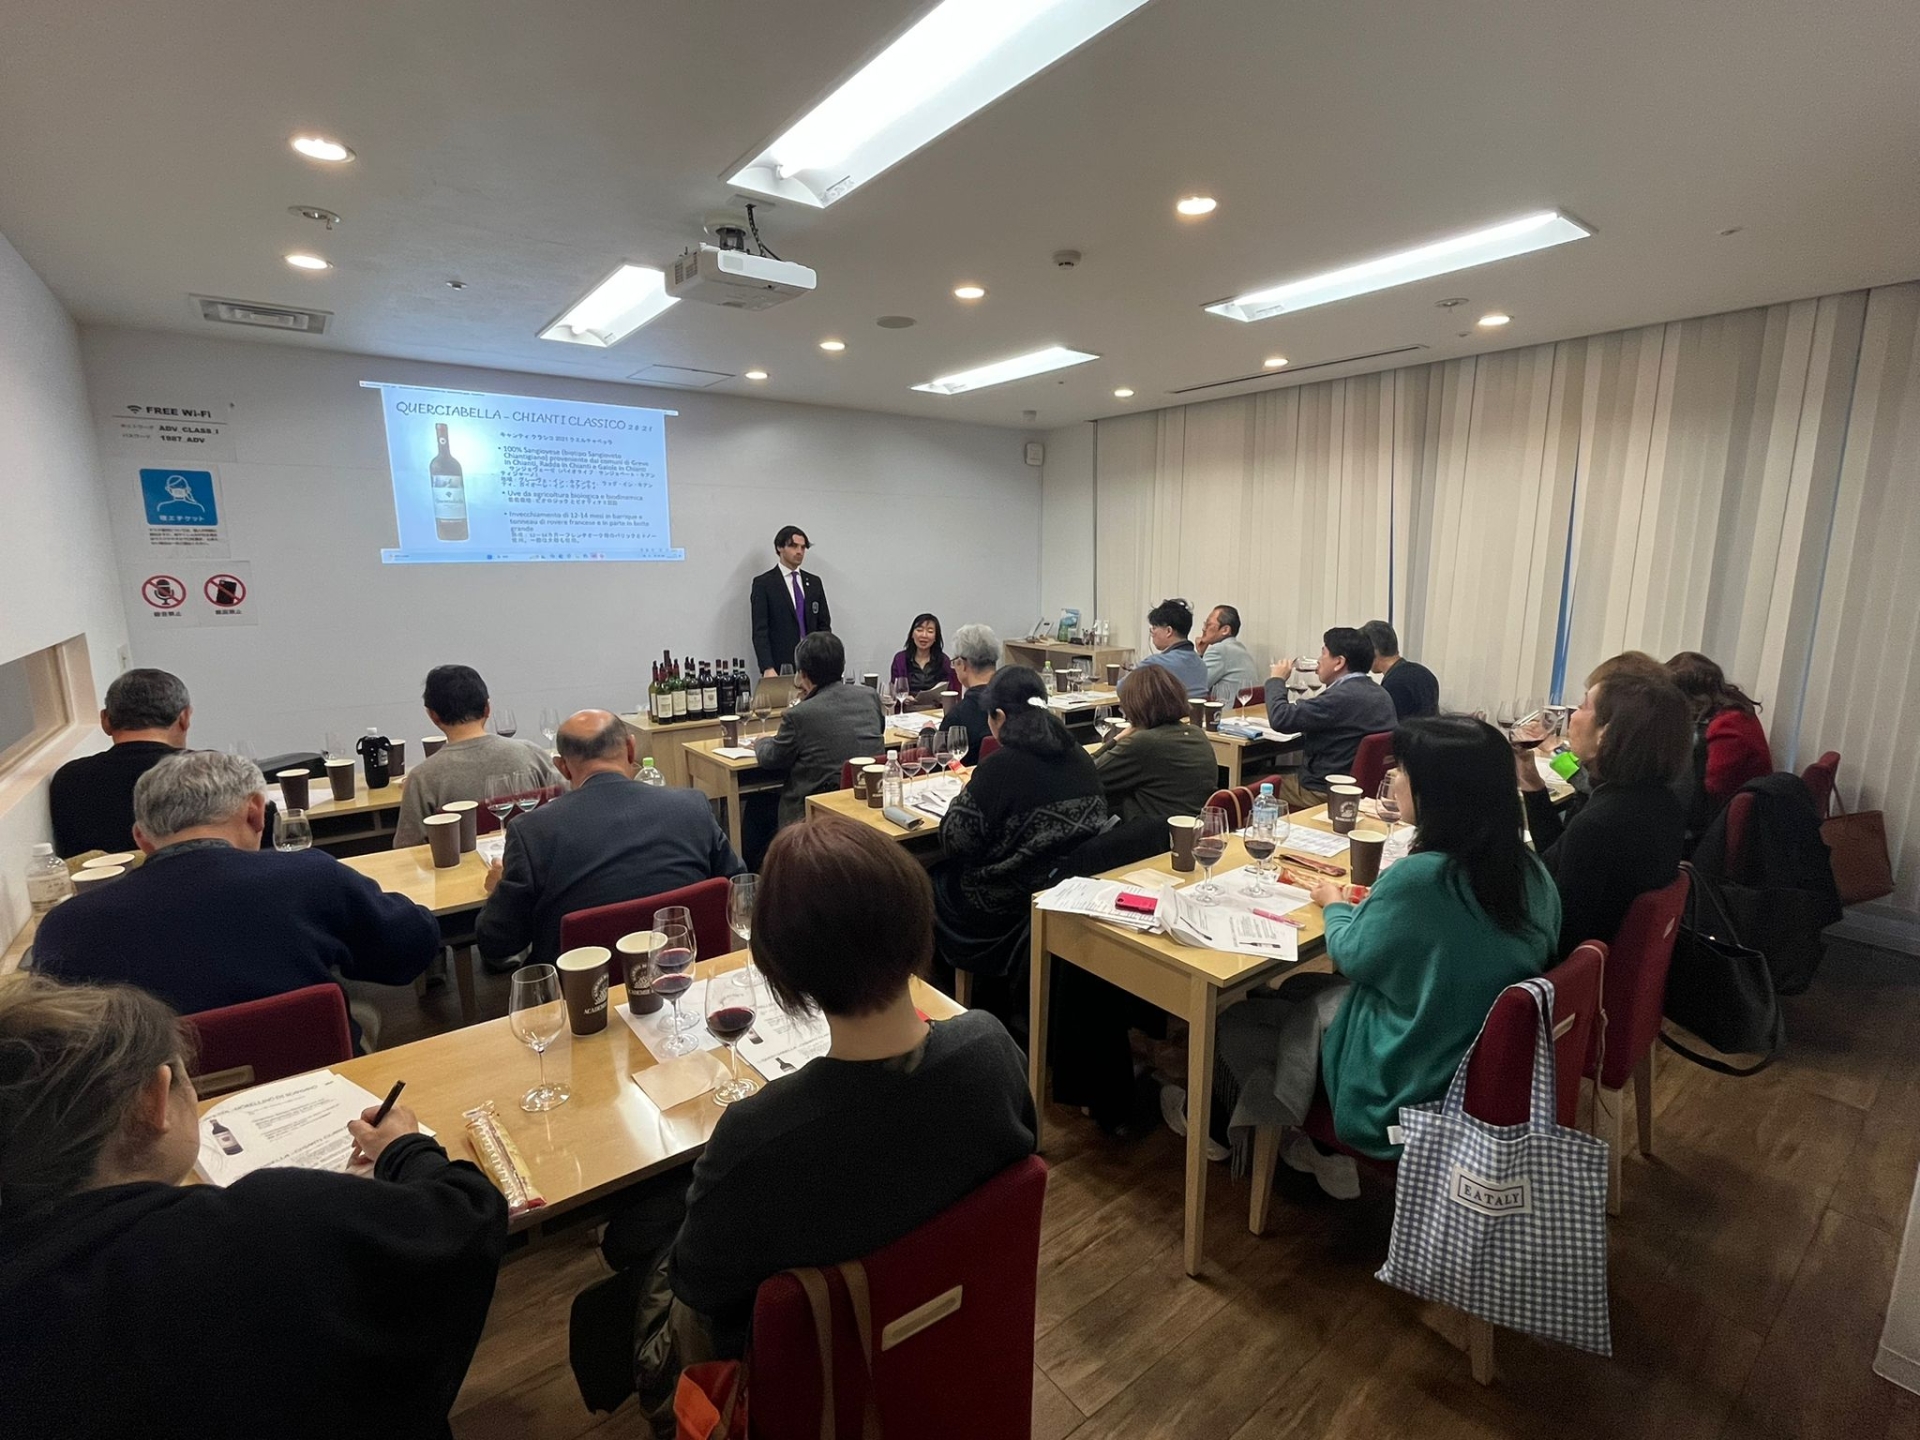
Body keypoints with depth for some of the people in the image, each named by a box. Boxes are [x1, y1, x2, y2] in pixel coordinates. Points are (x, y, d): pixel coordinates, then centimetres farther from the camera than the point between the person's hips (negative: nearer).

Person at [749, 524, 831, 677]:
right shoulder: (763, 583, -1)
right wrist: (767, 669, -18)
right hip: (780, 667, -4)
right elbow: (760, 631, -7)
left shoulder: (814, 582, 13)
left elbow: (824, 625, 13)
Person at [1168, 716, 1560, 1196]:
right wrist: (1376, 904, 9)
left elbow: (1353, 956, -13)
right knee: (1300, 990, 21)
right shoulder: (1531, 873, -8)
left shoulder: (1419, 877, -30)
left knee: (1234, 1021, 10)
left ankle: (1289, 1141, 33)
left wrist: (1334, 905, 6)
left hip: (1411, 1082, -7)